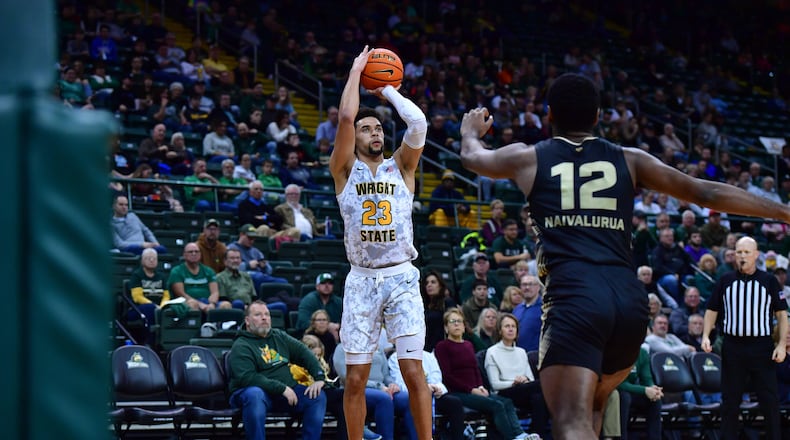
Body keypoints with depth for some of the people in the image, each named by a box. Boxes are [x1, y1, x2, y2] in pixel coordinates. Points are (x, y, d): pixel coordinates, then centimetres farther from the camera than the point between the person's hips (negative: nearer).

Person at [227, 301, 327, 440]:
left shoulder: (280, 337, 17)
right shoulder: (240, 347, -5)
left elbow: (303, 353, 15)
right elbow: (247, 377, -19)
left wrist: (319, 378, -3)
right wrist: (281, 388, -23)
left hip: (286, 391, 6)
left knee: (318, 396, -11)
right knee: (254, 395, -39)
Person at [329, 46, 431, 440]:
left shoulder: (401, 166, 10)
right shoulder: (345, 169, 7)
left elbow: (418, 123, -7)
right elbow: (345, 117, -8)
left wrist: (387, 90, 6)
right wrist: (356, 73, 2)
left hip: (402, 278, 0)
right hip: (361, 280, 0)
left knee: (413, 371, -7)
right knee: (356, 378, 1)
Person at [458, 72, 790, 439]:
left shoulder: (528, 159, 15)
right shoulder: (629, 160, 18)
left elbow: (472, 157, 36)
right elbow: (705, 193, 17)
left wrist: (471, 131, 60)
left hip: (575, 298, -4)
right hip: (630, 299, 4)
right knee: (590, 403, 29)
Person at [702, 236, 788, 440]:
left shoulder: (769, 281, 4)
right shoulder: (725, 281, 8)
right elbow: (712, 310, 12)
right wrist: (706, 336, -2)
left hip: (762, 345, -1)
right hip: (732, 345, 2)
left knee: (769, 399, -2)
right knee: (730, 400, 6)